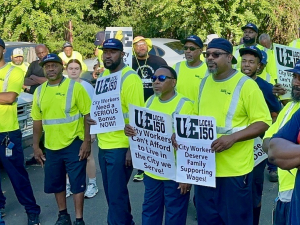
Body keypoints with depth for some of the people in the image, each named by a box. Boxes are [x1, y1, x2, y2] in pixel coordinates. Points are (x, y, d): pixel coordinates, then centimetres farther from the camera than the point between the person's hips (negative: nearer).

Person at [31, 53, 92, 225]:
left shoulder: (74, 87, -9)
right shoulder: (39, 91, 6)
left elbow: (88, 114, -9)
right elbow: (37, 120, 12)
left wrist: (87, 142, -14)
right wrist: (36, 146, 9)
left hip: (74, 143, -5)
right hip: (51, 145, 5)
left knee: (77, 182, 3)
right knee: (55, 183, 15)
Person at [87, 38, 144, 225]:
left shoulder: (130, 78, -14)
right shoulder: (103, 75, 11)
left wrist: (132, 148, -20)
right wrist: (93, 117, 8)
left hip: (121, 147, -8)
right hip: (103, 145, 8)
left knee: (116, 194, 0)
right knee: (111, 192, 18)